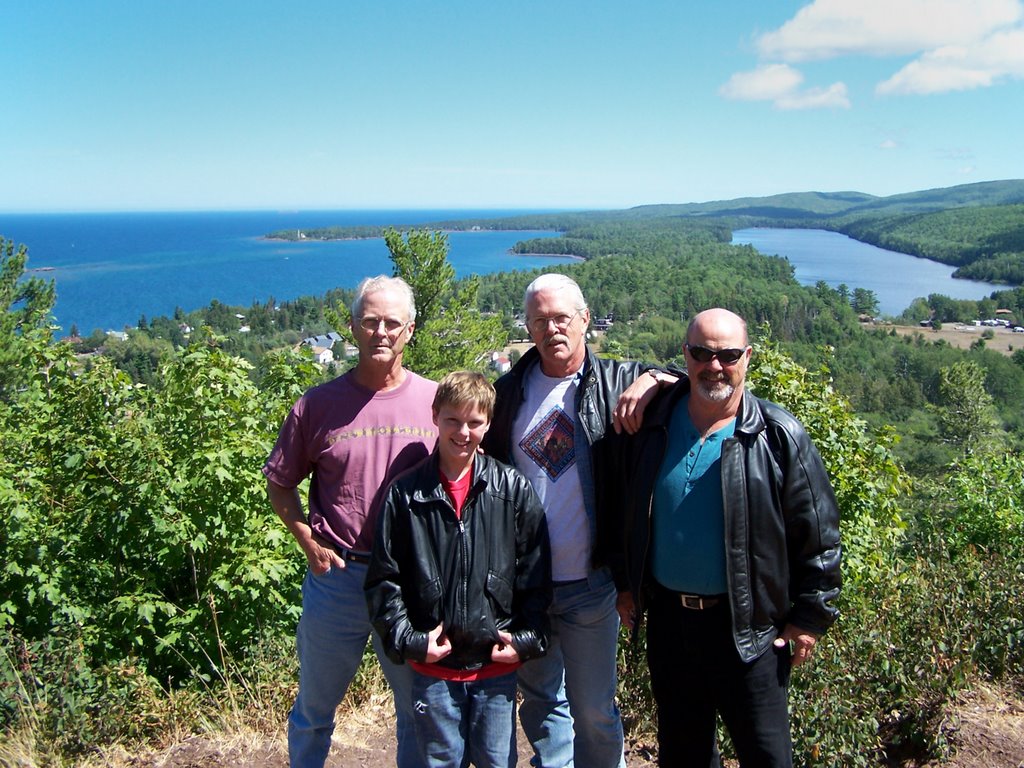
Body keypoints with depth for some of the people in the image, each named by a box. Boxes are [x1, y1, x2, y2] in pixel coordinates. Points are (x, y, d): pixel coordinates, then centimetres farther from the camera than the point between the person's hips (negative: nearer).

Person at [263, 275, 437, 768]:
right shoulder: (319, 405, -4)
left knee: (419, 710, 15)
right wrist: (310, 545, -4)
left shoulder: (435, 401, -3)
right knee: (314, 708, 18)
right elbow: (280, 485, 6)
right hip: (337, 576, 0)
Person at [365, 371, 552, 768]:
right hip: (433, 666, 0)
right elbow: (383, 579, -1)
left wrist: (527, 639, -5)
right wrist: (408, 640, -7)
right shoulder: (406, 493, -5)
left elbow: (536, 574, 0)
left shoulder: (513, 489, -4)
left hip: (498, 665, 0)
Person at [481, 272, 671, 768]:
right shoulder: (508, 391, 3)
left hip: (589, 583, -3)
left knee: (593, 709, 11)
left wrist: (653, 381, -25)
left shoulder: (616, 382, -5)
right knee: (539, 699, 20)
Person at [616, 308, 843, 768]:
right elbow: (628, 514, 11)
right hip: (667, 618, 4)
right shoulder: (653, 424, 0)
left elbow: (818, 535, -5)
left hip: (748, 628, -3)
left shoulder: (778, 437, -9)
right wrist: (627, 585, 12)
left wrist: (810, 616, -5)